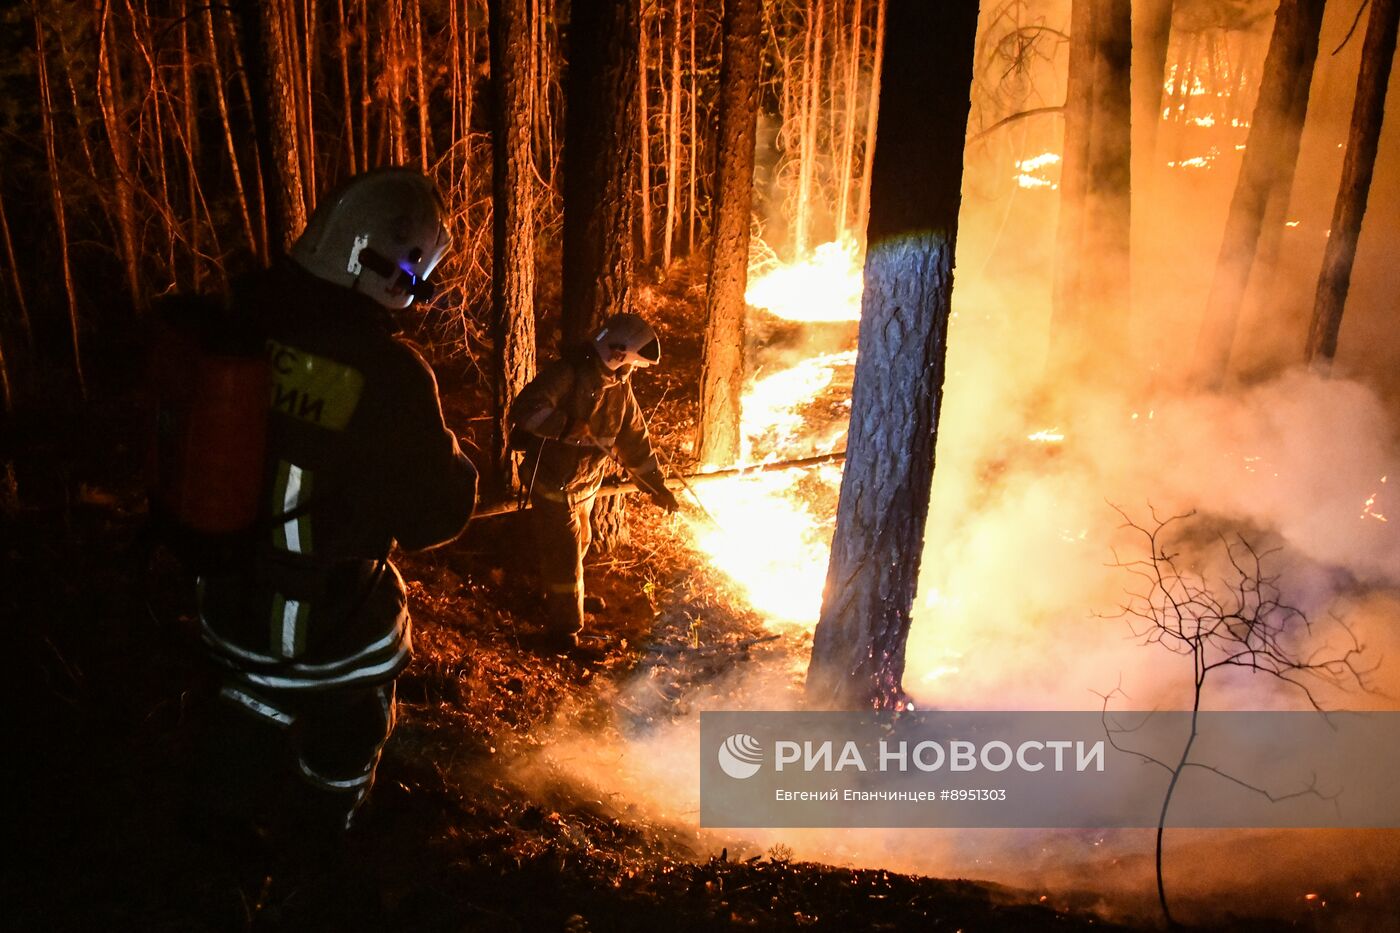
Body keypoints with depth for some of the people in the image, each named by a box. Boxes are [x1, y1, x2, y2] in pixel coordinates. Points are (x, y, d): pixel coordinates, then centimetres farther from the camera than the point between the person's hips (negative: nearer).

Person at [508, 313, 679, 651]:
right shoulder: (567, 373, -23)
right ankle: (563, 632, 13)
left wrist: (657, 485, 6)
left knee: (578, 545, 25)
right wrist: (570, 426, -43)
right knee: (565, 556, -3)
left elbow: (634, 438, 7)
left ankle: (562, 604, 50)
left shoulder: (619, 386, 2)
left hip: (585, 485, 8)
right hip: (552, 482, -8)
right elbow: (525, 408, -34)